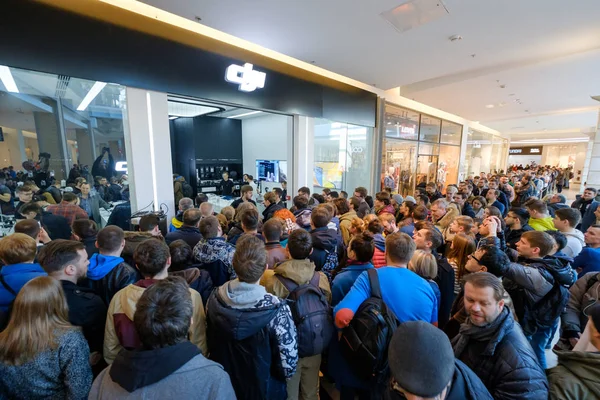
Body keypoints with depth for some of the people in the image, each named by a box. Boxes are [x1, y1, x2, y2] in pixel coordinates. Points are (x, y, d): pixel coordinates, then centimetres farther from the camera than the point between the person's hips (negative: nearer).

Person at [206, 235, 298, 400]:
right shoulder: (277, 310, -35)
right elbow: (288, 364, -24)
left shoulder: (214, 299, -21)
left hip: (223, 386, 3)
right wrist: (284, 374, -1)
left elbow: (210, 343, -2)